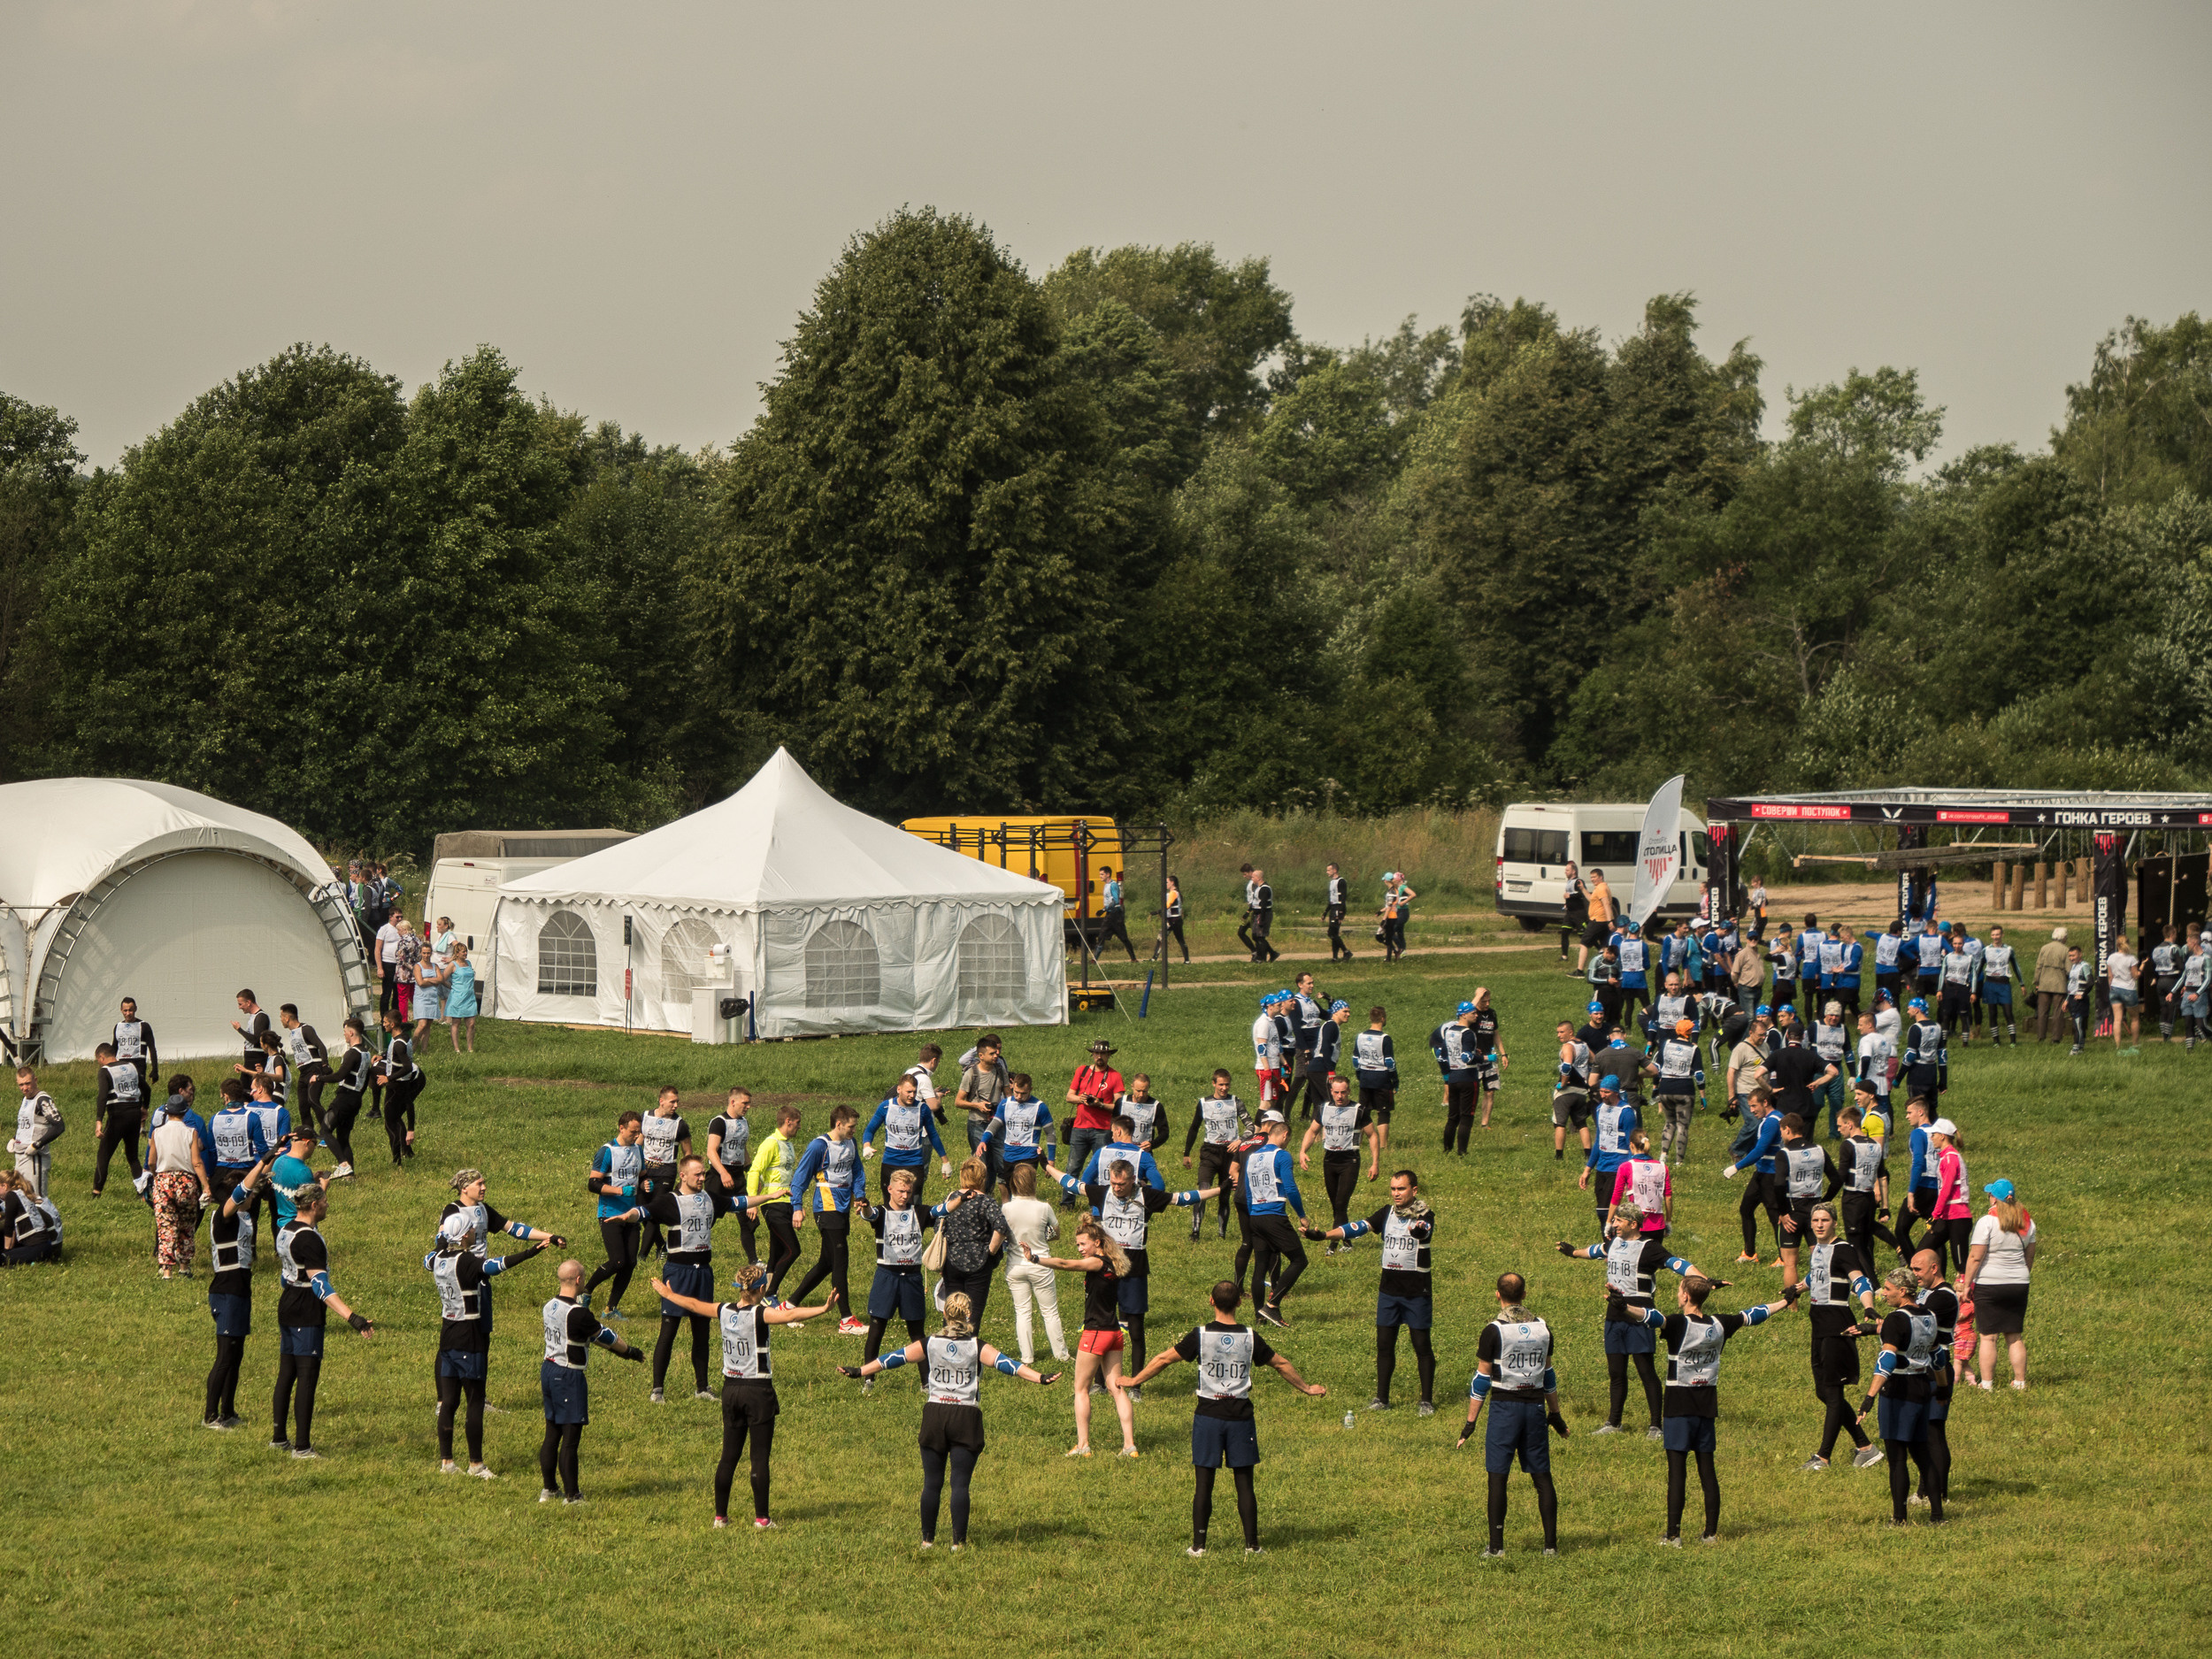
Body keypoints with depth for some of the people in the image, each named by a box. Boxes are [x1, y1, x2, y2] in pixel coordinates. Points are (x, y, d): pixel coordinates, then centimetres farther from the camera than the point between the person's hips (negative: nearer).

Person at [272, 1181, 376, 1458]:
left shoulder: (285, 1230, 8)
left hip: (287, 1306, 9)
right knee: (307, 1378, -5)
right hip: (307, 1314, -9)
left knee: (286, 1374, 15)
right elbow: (320, 1284, -30)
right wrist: (351, 1317, -37)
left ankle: (278, 1438, 21)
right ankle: (302, 1446, -5)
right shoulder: (308, 1239, -21)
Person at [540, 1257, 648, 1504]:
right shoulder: (578, 1313, -21)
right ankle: (571, 1495, 2)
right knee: (570, 1438, -2)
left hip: (548, 1370, 9)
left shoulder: (549, 1307, 6)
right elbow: (604, 1336, -7)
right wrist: (630, 1351, 10)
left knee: (552, 1434, 17)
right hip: (569, 1377, -9)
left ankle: (548, 1488, 25)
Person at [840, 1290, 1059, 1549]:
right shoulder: (977, 1347, -3)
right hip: (966, 1420, -2)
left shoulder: (929, 1345, 3)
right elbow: (1003, 1363, -15)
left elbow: (895, 1358, 6)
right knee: (960, 1483, -1)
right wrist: (1038, 1378, -22)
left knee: (932, 1483, 8)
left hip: (934, 1415, 2)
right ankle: (959, 1541, -4)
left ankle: (928, 1539, 13)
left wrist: (861, 1371, 12)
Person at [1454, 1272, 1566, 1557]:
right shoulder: (1542, 1328, 5)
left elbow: (1481, 1379, -6)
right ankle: (1551, 1543, 9)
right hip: (1536, 1406, 4)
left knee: (1498, 1477, 1)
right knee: (1542, 1477, 9)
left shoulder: (1494, 1331, -9)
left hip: (1505, 1406, -4)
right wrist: (1555, 1414, 25)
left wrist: (1471, 1422, -1)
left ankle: (1496, 1546, -1)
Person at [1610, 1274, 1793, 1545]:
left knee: (1677, 1471, -4)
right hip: (1707, 1406, 5)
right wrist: (1786, 1300, 32)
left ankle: (1673, 1535, -5)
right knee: (1707, 1470, 10)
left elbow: (1652, 1317, -35)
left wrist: (1624, 1308, -52)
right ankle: (1711, 1532, 12)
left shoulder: (1678, 1324, -14)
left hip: (1679, 1408, -5)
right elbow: (1753, 1315, 17)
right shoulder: (1720, 1325, 3)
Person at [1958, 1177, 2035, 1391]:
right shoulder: (2027, 1222, 5)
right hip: (2018, 1284, 5)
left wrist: (1966, 1285, -8)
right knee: (2015, 1337, 12)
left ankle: (1987, 1383, -1)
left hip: (1989, 1285, -5)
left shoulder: (1987, 1222, -14)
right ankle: (2020, 1381, 14)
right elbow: (2030, 1256, 14)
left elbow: (1975, 1257, -14)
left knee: (1988, 1336, 0)